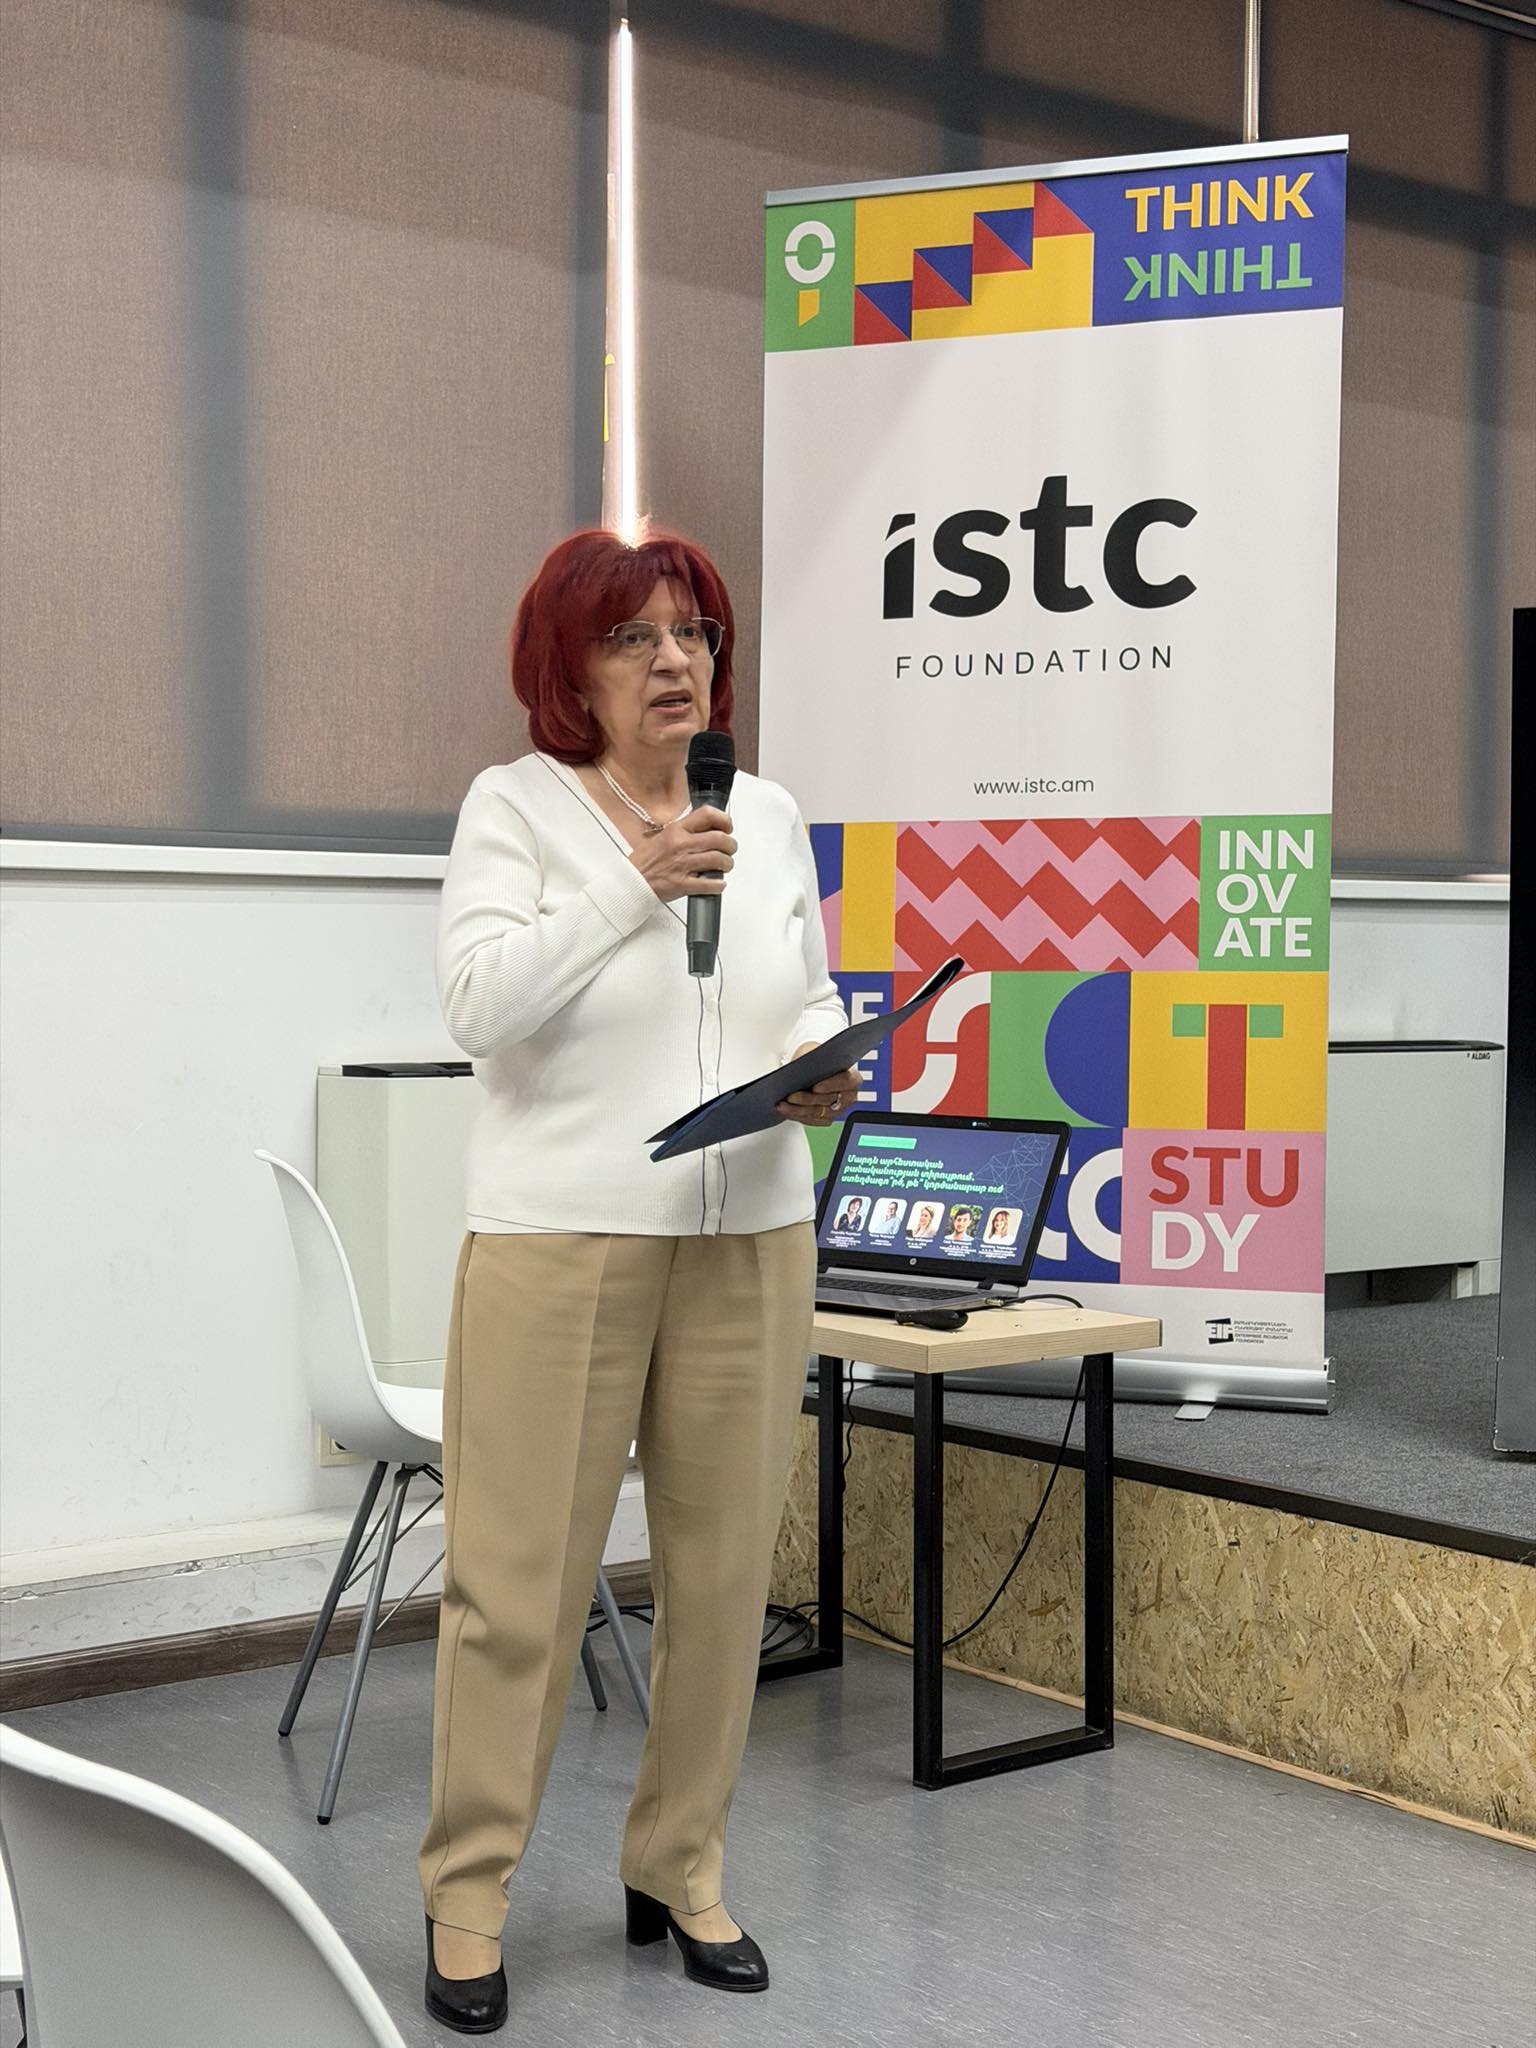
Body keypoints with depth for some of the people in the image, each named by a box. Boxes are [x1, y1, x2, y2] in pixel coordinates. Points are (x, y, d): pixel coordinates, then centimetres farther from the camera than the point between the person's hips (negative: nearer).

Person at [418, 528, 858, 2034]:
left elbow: (814, 993, 20)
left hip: (748, 1245, 5)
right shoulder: (515, 806, -2)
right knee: (520, 1580, -1)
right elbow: (480, 1003, -14)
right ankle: (466, 1893, 14)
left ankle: (679, 1869, 26)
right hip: (558, 1245, -4)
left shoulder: (769, 814, 12)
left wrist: (830, 1068, -2)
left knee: (724, 1570, 9)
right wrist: (632, 888, -23)